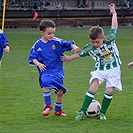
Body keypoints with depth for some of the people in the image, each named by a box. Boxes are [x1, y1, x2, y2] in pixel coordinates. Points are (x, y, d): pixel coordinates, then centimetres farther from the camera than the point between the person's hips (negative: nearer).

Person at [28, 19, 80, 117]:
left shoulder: (57, 42, -3)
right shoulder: (37, 45, -1)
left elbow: (68, 44, -5)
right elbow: (32, 58, 5)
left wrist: (74, 47, -26)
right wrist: (38, 64, -13)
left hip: (57, 71, 2)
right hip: (45, 71, -2)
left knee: (60, 91, 6)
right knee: (46, 83, -32)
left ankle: (58, 110, 29)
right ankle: (48, 105, -17)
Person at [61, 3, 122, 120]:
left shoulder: (109, 40, -16)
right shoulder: (90, 48, -13)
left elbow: (114, 27, -4)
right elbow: (80, 54, 6)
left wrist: (114, 13, 0)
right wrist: (69, 58, 19)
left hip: (113, 69, 0)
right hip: (100, 70, 0)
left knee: (110, 90, -12)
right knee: (93, 88, -19)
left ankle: (102, 113, 4)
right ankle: (83, 112, -15)